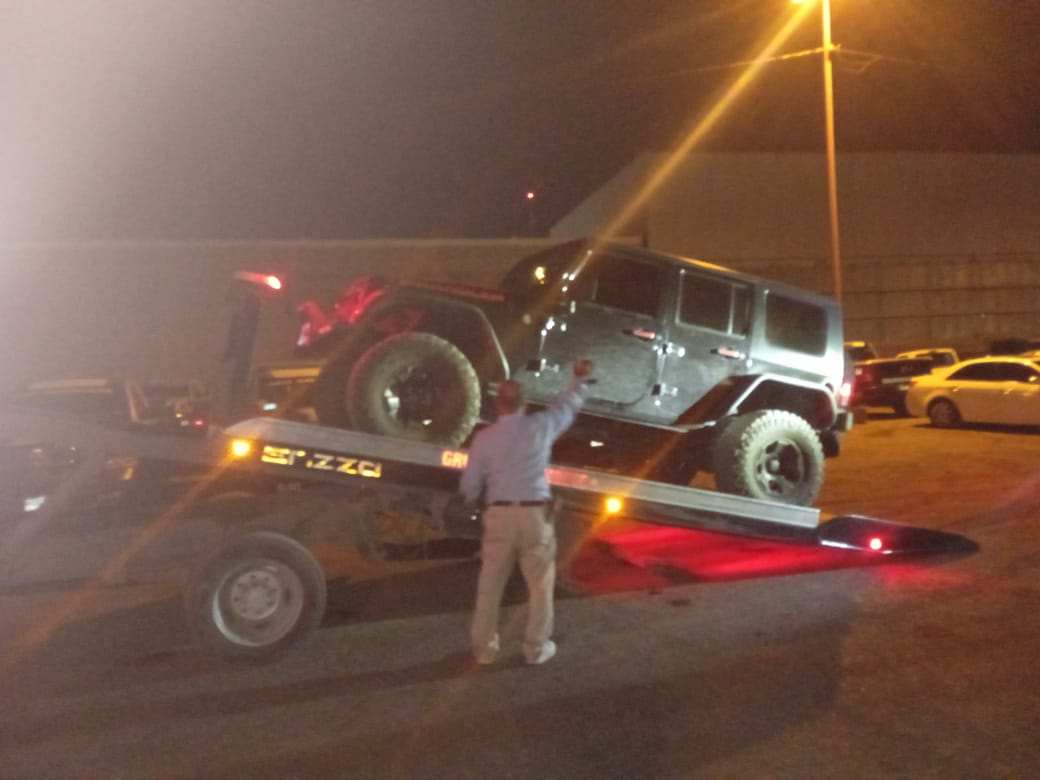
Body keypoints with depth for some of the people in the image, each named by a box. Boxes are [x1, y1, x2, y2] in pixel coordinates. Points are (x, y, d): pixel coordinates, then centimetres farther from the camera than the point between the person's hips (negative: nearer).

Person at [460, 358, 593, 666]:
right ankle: (536, 647, 21)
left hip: (500, 516, 1)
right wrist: (580, 378, 34)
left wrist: (475, 497, 26)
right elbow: (567, 405, 16)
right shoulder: (540, 425, -4)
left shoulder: (484, 437, -4)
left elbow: (469, 487, 2)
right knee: (540, 583, 14)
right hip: (535, 516, 0)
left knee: (490, 584, 13)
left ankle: (484, 647, 21)